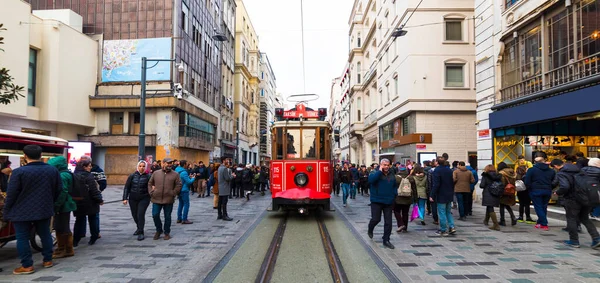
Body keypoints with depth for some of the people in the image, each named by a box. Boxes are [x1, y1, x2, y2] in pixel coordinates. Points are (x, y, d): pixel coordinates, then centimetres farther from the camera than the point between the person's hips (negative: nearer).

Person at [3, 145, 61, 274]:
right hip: (44, 210, 5)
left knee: (22, 238, 5)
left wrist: (6, 211, 1)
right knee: (45, 234, 15)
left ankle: (27, 266, 8)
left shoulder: (19, 171, -15)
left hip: (22, 211, -4)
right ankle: (48, 260, 22)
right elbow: (58, 190, 9)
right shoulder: (53, 170, 0)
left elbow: (11, 194, -11)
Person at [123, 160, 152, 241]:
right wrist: (125, 198, -2)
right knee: (134, 215, 12)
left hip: (144, 199, -3)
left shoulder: (148, 177, -4)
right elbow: (126, 187, 3)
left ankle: (140, 232, -1)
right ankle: (139, 228, 37)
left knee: (140, 214, -11)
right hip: (133, 199, 3)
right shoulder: (132, 176, 1)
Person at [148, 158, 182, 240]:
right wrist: (151, 192, 3)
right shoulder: (156, 173, 6)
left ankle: (167, 233, 21)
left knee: (167, 217, 6)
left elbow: (179, 185, -1)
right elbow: (150, 183, 13)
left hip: (168, 200, -1)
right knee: (155, 215, 2)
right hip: (156, 199, 2)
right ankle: (159, 230, 24)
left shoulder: (175, 175, 1)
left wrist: (173, 193, -7)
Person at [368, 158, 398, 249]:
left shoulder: (391, 175, 9)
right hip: (377, 201, -4)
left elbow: (395, 185, 24)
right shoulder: (375, 173, -7)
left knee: (388, 222, 4)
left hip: (388, 202, 5)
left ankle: (386, 240, 14)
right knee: (376, 219, -4)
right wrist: (380, 171, -24)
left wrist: (395, 193, 7)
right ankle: (370, 230, 31)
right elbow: (371, 180, -30)